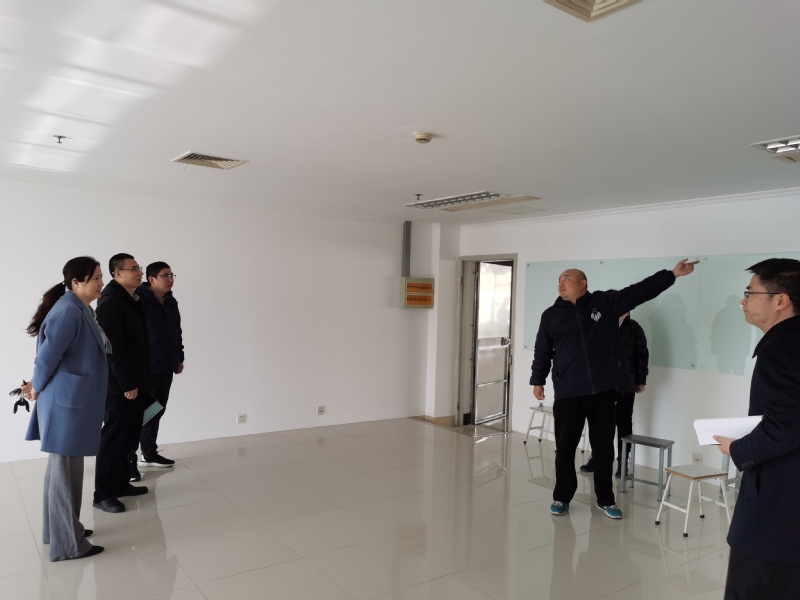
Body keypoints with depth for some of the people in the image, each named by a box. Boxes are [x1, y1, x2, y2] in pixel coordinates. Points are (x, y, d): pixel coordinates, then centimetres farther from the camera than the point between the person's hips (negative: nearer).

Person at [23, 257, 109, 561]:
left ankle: (60, 529, 34)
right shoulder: (69, 310, -19)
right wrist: (38, 388, -4)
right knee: (65, 471, 1)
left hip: (74, 400, 10)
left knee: (63, 468, 19)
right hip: (66, 401, -10)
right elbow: (48, 355, -19)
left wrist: (38, 385, 11)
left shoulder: (80, 309, 12)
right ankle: (67, 544, 12)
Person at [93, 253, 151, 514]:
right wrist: (127, 384, -19)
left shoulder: (131, 299, 12)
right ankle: (103, 494, 12)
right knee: (114, 437, 0)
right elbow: (114, 348, -21)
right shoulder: (110, 302, -17)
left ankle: (121, 483, 27)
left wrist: (138, 380, 13)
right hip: (120, 385, -9)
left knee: (130, 435, 15)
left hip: (135, 381, 9)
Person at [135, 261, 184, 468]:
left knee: (156, 412, 14)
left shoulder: (171, 302, 11)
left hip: (165, 367, 8)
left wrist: (179, 357, 19)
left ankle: (149, 453, 25)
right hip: (145, 368, -7)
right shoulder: (139, 300, -14)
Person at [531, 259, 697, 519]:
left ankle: (605, 499, 27)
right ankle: (561, 497, 23)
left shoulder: (606, 302, 2)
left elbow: (640, 290, 0)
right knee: (565, 448, 7)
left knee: (604, 447, 12)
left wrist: (672, 274, -4)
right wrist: (538, 380, 9)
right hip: (567, 393, 0)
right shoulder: (551, 315, 4)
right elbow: (542, 351, 8)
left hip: (603, 391, 0)